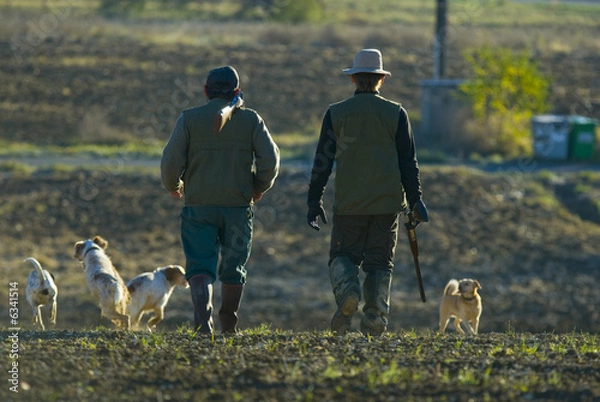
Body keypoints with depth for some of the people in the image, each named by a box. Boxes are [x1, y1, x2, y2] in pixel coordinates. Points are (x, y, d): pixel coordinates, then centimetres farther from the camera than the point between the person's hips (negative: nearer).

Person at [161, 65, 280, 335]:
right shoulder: (250, 120, 3)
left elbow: (171, 160, -5)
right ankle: (228, 326, 24)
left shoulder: (189, 119, 0)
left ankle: (203, 316, -26)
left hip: (198, 205, -1)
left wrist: (173, 186, 15)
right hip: (238, 207, 1)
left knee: (200, 266, -3)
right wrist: (259, 188, 14)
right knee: (234, 268, 15)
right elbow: (269, 159, -4)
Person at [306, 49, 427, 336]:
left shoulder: (336, 113, 1)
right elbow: (408, 162, 2)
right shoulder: (396, 114, 2)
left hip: (349, 204, -1)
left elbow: (323, 160, 2)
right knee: (379, 263, 7)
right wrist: (415, 200, 7)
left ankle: (347, 290, -22)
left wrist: (314, 201, 6)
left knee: (343, 255, 8)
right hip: (387, 203, 1)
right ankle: (375, 316, -5)